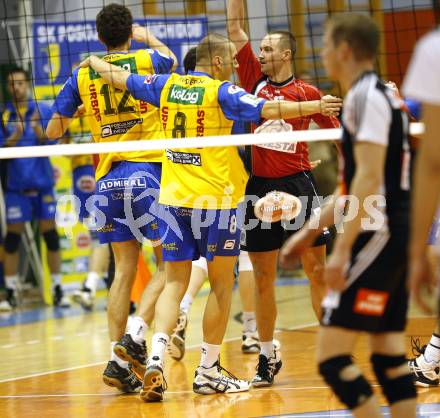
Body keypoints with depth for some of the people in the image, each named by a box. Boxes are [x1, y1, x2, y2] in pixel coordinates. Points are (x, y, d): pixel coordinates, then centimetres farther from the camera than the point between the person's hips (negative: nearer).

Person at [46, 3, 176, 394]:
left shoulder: (82, 75, 6)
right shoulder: (146, 60, 2)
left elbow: (53, 130, 11)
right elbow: (171, 60, 27)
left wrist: (68, 116, 31)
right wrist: (149, 37, 43)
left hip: (108, 180, 3)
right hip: (147, 172, -3)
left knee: (124, 269, 9)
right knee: (168, 263, 3)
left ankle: (117, 358, 3)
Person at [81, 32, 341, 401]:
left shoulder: (167, 86, 8)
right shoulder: (220, 92, -8)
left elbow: (120, 77, 20)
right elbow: (267, 110, -20)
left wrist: (94, 61, 38)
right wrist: (315, 106, -18)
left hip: (173, 198, 5)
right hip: (215, 198, -5)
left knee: (175, 283, 7)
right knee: (222, 284, 7)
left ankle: (156, 358, -13)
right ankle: (208, 371, 10)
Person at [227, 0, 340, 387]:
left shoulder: (307, 92, 1)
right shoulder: (256, 81, 9)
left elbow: (337, 130, 9)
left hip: (299, 184, -3)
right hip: (260, 187, 3)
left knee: (318, 270, -1)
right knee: (263, 278, 5)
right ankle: (268, 357, 13)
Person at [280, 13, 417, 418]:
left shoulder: (365, 96, -11)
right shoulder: (385, 95, 19)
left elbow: (368, 179, -20)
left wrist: (342, 250, -21)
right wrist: (310, 231, 28)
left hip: (376, 236, -10)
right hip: (398, 238, 10)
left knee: (332, 355, -11)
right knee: (389, 355, 9)